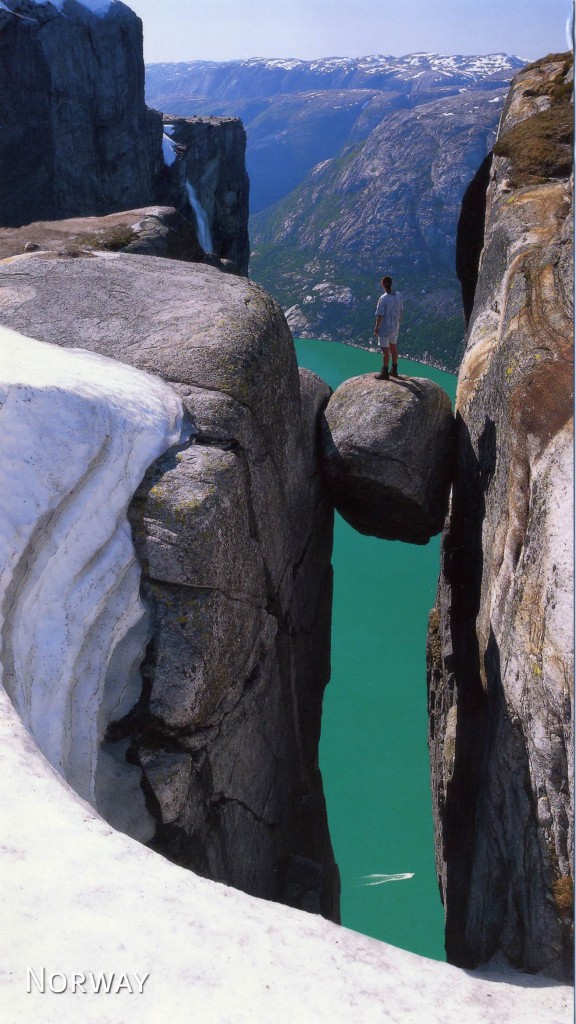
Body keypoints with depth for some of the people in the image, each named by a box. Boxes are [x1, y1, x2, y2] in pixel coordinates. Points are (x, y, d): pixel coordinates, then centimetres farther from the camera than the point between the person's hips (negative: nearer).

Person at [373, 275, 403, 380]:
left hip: (385, 328, -7)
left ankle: (384, 373, 15)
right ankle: (394, 370, 32)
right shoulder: (399, 296, -5)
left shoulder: (383, 299, -25)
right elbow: (401, 311, 6)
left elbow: (380, 316, -20)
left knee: (385, 350, 4)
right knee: (393, 346, 21)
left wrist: (376, 329, -9)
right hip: (395, 327, 7)